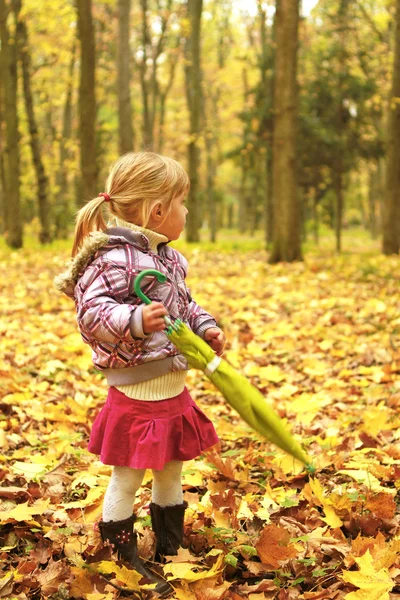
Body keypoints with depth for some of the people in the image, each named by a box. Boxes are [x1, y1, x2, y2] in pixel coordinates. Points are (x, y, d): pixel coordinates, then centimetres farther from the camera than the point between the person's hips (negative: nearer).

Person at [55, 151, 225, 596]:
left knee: (171, 472, 20)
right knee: (127, 475, 3)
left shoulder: (169, 258, 9)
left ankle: (172, 549, 36)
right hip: (136, 389, -9)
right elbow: (91, 310, -27)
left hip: (174, 386, 9)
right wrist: (135, 321, -39)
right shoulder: (115, 259, -21)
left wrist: (204, 327, 6)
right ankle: (123, 559, 18)